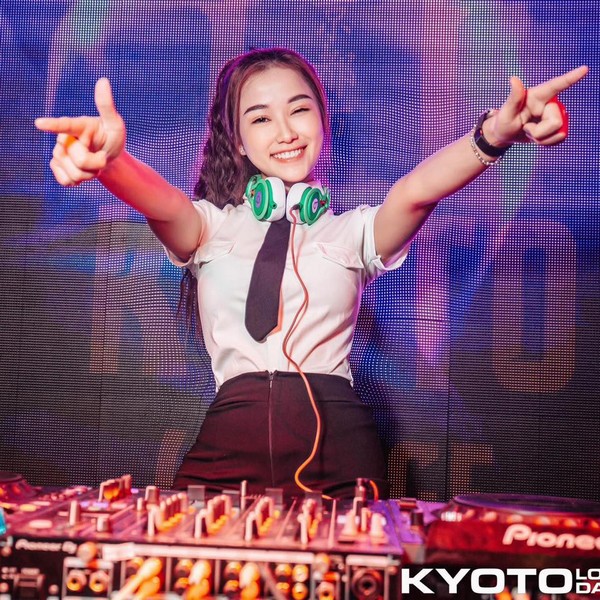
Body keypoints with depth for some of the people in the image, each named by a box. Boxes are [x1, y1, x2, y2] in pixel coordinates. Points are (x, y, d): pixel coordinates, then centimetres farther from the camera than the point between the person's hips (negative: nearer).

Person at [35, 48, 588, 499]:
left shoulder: (351, 231, 14)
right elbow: (164, 205, -9)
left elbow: (415, 191, -6)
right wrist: (111, 160, -32)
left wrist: (494, 134, -25)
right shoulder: (213, 226, 13)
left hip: (336, 445, 0)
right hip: (230, 438, 0)